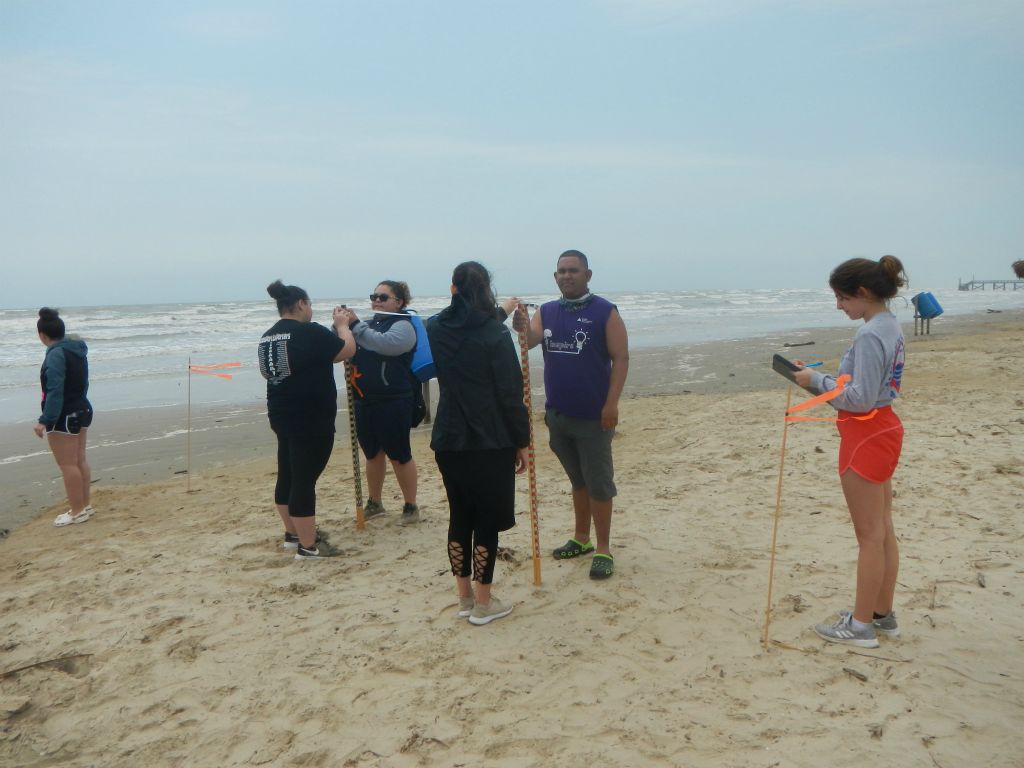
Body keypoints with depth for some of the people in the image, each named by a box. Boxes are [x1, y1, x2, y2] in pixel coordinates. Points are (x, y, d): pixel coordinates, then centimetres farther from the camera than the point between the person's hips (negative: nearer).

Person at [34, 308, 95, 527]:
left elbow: (55, 390, -24)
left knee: (67, 465, -1)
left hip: (64, 417, -9)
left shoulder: (56, 354, -18)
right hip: (81, 411, 9)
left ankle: (77, 511, 5)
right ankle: (85, 505, 23)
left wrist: (45, 420, -24)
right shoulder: (77, 350, 8)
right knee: (79, 461, 15)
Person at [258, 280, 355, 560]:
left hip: (281, 415, 9)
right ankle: (308, 546, 0)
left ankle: (293, 534, 29)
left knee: (288, 475, 16)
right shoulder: (310, 332, -17)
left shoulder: (268, 337, 9)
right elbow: (347, 350, -8)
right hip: (311, 418, -9)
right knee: (304, 479, -6)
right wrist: (342, 324, 8)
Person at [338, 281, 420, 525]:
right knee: (372, 454, 17)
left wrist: (355, 324, -27)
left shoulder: (403, 325, -7)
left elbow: (385, 344, -28)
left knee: (399, 455, 1)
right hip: (364, 402, 7)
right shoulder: (370, 325, 15)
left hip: (393, 404, -7)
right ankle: (374, 503, 31)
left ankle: (411, 507, 13)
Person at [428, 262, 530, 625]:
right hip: (490, 442, -5)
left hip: (448, 440, 5)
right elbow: (511, 393, -12)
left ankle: (464, 596, 24)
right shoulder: (495, 334, -13)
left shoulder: (434, 329, 2)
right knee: (488, 520, 5)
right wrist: (522, 442, -2)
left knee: (459, 516, 15)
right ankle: (483, 604, 13)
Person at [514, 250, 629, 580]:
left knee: (599, 482, 2)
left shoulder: (605, 312, -7)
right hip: (557, 414, 5)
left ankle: (603, 549, 11)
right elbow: (531, 339, -11)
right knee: (578, 480, 18)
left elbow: (621, 358, -10)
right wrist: (522, 328, -34)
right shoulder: (546, 312, 7)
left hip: (594, 416, -5)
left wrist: (611, 403, -19)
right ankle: (581, 538, 30)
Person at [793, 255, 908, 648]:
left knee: (869, 535, 1)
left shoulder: (870, 335, -21)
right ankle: (883, 614, 29)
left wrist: (816, 380, -13)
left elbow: (860, 398, -23)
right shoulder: (890, 327, 10)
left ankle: (862, 625, 13)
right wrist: (818, 377, 6)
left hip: (866, 436, -10)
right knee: (883, 529, 17)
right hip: (884, 429, 10)